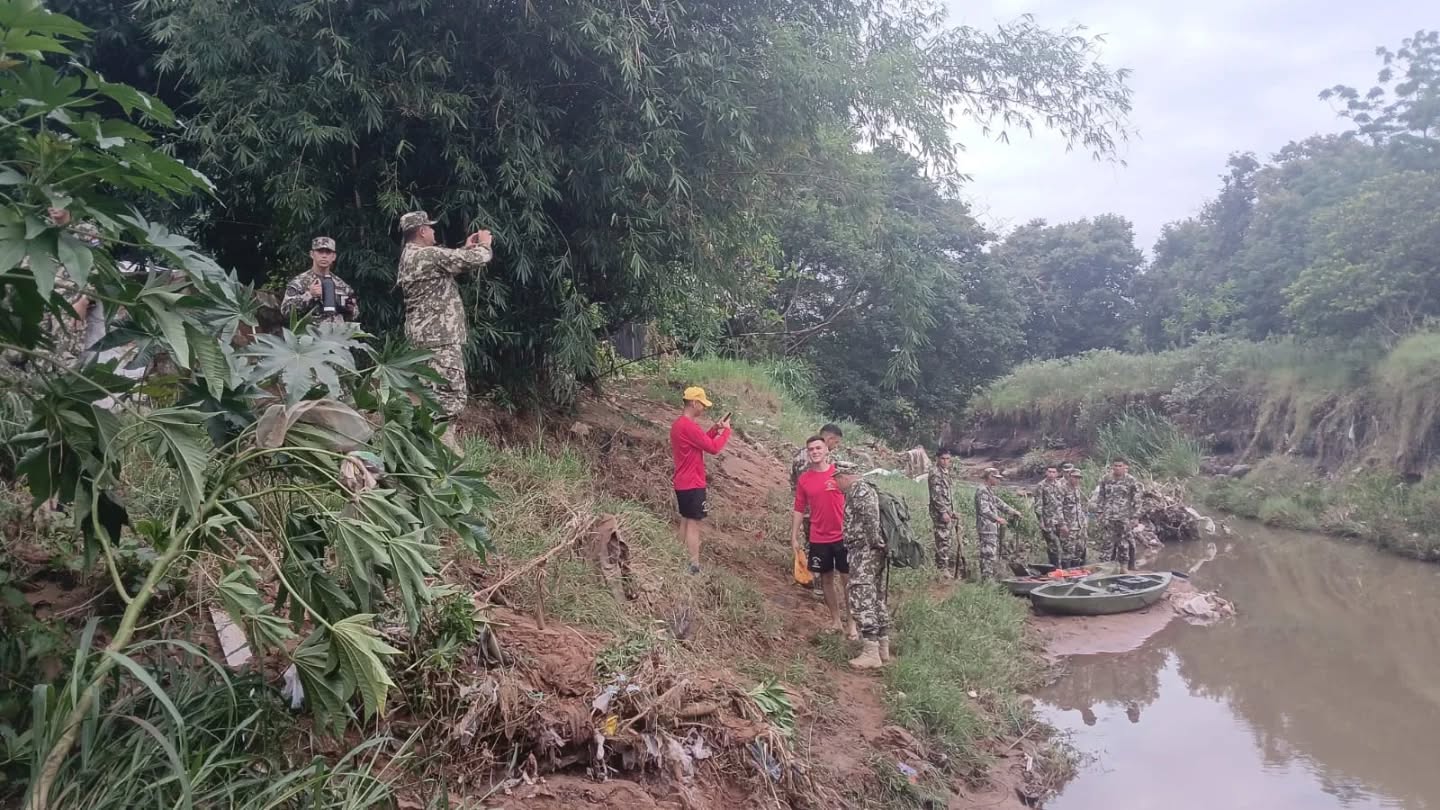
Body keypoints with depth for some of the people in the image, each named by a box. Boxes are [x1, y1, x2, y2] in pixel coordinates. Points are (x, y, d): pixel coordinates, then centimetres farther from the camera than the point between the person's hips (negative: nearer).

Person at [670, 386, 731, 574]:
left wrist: (715, 429, 9)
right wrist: (726, 430, -5)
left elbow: (700, 442, 20)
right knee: (693, 524, -6)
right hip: (693, 484, -10)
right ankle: (694, 567, -4)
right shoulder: (689, 426, -21)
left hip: (682, 483, 10)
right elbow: (713, 448, -19)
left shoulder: (678, 424, 11)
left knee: (685, 522, 15)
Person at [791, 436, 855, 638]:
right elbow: (799, 509, 6)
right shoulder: (804, 479, 1)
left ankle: (851, 622, 15)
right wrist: (794, 537, 3)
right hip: (818, 539, 2)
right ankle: (836, 620, 25)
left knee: (848, 578, 4)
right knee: (826, 579, 11)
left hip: (842, 536, -2)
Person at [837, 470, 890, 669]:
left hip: (865, 552, -11)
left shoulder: (859, 489, -11)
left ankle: (871, 653, -13)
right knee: (876, 599, 13)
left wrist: (874, 543, -21)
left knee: (861, 599, -11)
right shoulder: (866, 489, 22)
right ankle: (883, 649, 18)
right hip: (875, 553, 11)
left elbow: (870, 517, -24)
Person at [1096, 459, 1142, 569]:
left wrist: (1134, 517, -5)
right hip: (1108, 518, 2)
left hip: (1124, 518, -2)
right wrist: (1101, 512, 5)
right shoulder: (1105, 480, 7)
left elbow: (1136, 501, -1)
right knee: (1106, 542, 0)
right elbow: (1100, 497, 12)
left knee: (1124, 544, 5)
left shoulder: (1131, 481, -1)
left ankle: (1124, 567, 15)